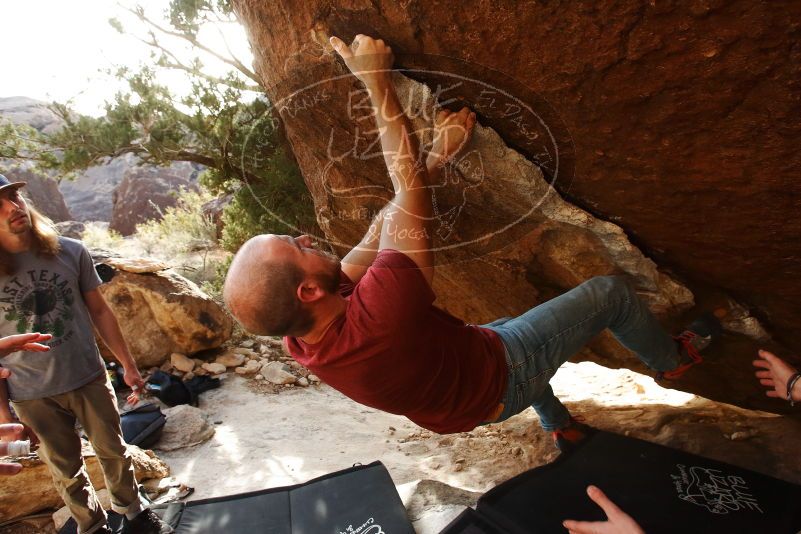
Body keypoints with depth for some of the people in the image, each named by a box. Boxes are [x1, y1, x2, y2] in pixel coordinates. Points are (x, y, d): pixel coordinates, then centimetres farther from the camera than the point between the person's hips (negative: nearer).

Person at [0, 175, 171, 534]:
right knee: (66, 471, 17)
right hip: (33, 395, -1)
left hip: (89, 378, 1)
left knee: (114, 452, 17)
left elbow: (99, 311, 1)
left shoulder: (71, 253, -8)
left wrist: (128, 365, 3)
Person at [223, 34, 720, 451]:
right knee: (611, 290, 3)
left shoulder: (302, 339, -19)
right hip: (499, 379, -7)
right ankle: (673, 357, 36)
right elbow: (408, 178, -35)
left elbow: (385, 222, -15)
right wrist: (377, 80, -26)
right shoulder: (381, 308, -46)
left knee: (510, 324, 36)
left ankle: (563, 428, 52)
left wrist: (438, 157, -17)